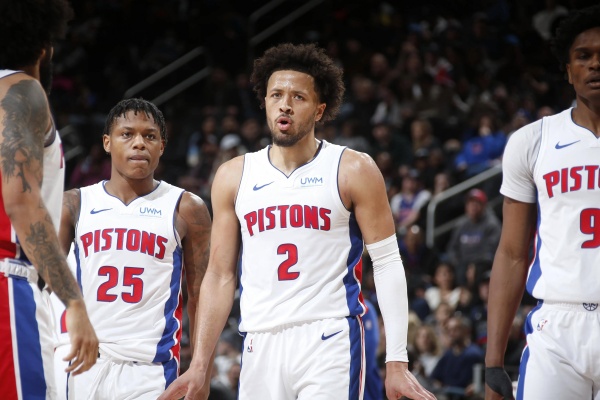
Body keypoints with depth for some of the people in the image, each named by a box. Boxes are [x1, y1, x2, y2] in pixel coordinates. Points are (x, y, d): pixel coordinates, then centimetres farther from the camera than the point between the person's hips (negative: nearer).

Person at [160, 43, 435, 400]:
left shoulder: (353, 170, 1)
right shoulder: (234, 177, 11)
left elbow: (387, 265, 0)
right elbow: (221, 276, 14)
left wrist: (397, 361, -8)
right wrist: (199, 366, 8)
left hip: (330, 342, -4)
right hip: (261, 346, 4)